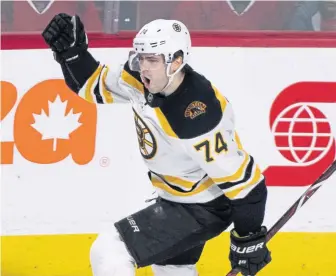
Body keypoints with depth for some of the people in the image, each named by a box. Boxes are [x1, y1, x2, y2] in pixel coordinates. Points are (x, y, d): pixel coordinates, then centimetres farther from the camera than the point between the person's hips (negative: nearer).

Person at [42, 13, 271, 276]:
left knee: (110, 254, -16)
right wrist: (71, 50, -16)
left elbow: (241, 178, -30)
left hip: (203, 207, -10)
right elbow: (95, 84, 2)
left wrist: (250, 238, -23)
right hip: (177, 197, 10)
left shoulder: (197, 118, -36)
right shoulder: (143, 81, -14)